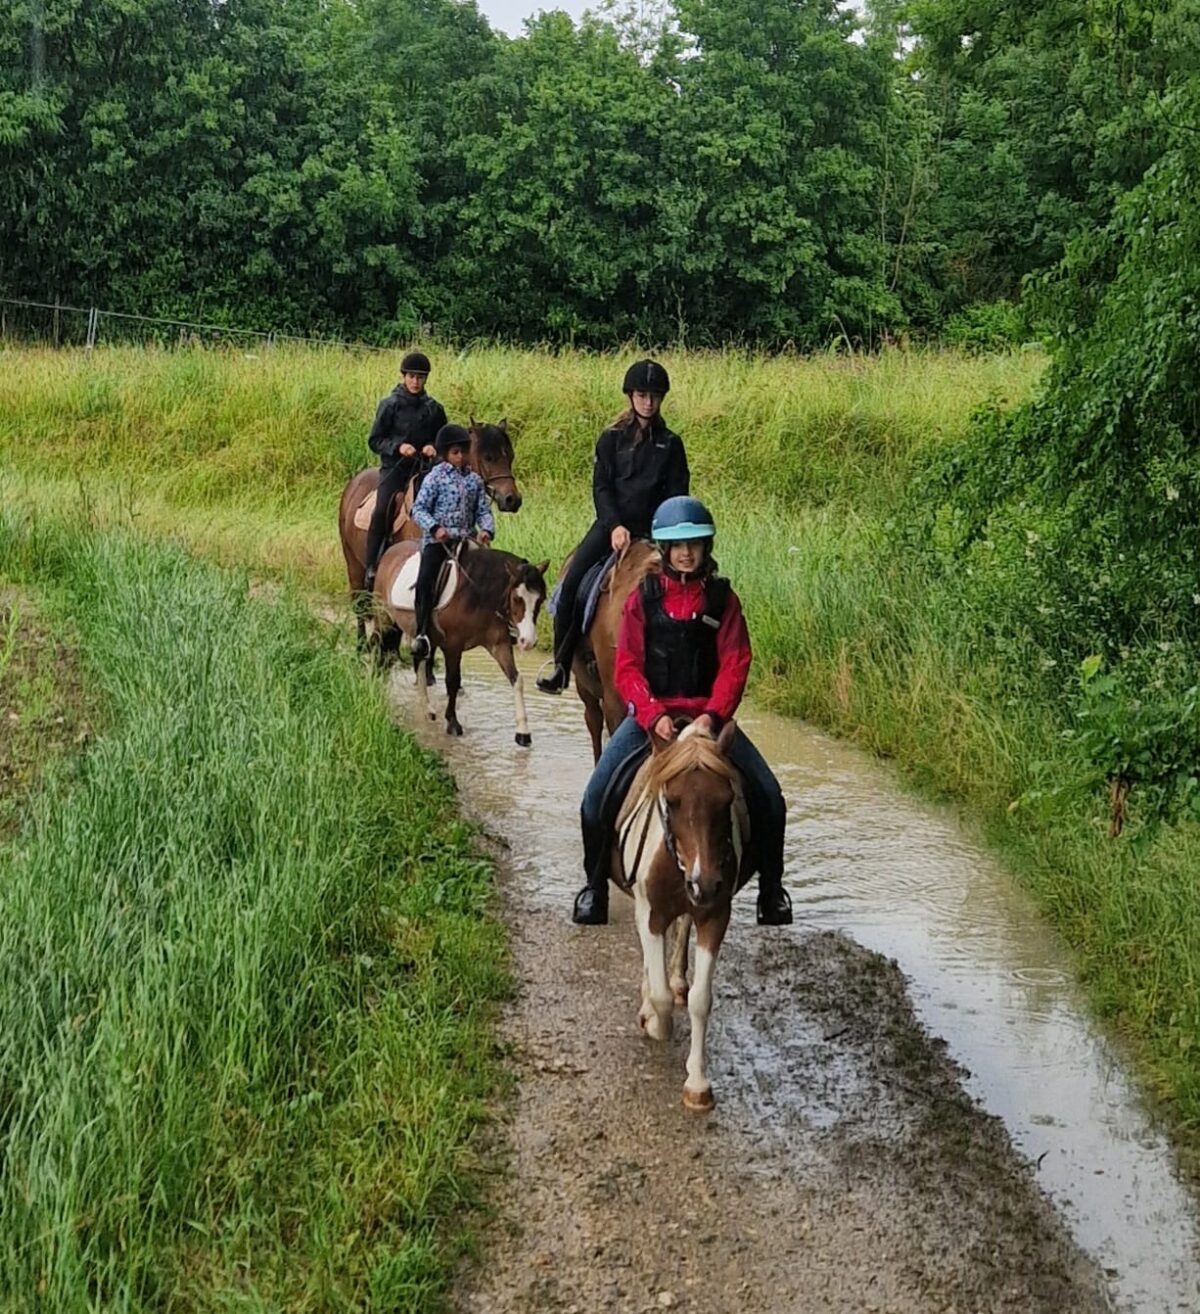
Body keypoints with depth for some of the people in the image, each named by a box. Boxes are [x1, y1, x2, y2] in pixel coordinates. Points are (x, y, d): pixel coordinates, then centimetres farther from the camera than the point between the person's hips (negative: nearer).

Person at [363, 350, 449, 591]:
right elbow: (375, 440, 3)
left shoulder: (433, 408, 10)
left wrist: (434, 448, -4)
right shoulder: (390, 405, 2)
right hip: (394, 466, -3)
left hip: (424, 467, 3)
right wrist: (397, 447, -15)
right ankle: (371, 568, -21)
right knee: (382, 511, -25)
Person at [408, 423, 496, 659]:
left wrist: (487, 529, -9)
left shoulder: (474, 480, 11)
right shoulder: (435, 477, -1)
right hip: (437, 541, -4)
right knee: (425, 582, -18)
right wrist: (435, 527, -21)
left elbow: (483, 511, 12)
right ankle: (422, 633, -18)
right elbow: (419, 509, -5)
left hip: (465, 540, 4)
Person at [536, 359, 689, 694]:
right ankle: (561, 664, -10)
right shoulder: (612, 439, 8)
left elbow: (676, 494, 6)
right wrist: (615, 526, -14)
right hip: (610, 525, -1)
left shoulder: (670, 444, 9)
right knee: (571, 583, -18)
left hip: (651, 530, 1)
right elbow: (601, 487, 0)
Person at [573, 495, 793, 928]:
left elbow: (734, 664, -4)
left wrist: (714, 715, -20)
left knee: (767, 795, -11)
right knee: (596, 795, -15)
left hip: (708, 715, 1)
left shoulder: (722, 599, 3)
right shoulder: (642, 599, 1)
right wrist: (653, 715, -19)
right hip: (650, 714, 0)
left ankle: (771, 889, 8)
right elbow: (627, 668, -4)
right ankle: (595, 885, 4)